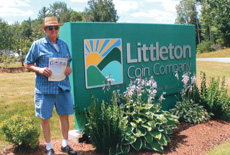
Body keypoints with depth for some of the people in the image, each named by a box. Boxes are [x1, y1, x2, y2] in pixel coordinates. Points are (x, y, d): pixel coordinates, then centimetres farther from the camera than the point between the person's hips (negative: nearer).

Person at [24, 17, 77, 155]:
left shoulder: (63, 44, 12)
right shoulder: (38, 45, -1)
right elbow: (27, 64, 2)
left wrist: (69, 69, 0)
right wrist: (40, 69, -16)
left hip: (63, 86, 4)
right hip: (45, 87, -3)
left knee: (64, 115, 9)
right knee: (45, 118, 5)